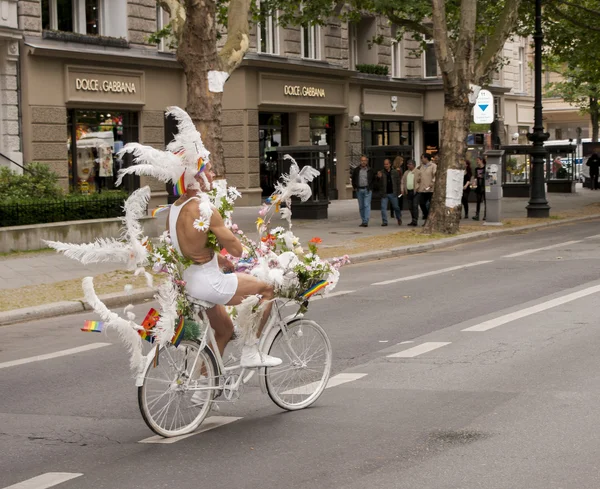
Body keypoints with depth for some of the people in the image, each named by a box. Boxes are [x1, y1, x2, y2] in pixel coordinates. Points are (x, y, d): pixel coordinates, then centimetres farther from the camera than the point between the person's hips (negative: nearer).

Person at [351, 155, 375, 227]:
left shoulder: (370, 170, 3)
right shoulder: (356, 170, 7)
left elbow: (373, 179, 13)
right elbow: (353, 179, 17)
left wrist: (370, 187, 3)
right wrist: (354, 187, 8)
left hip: (367, 190, -3)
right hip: (359, 190, 3)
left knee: (367, 205, -11)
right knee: (361, 206, 7)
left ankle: (366, 222, -15)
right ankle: (363, 221, 16)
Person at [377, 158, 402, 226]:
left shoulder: (395, 172, 3)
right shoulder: (381, 173, 3)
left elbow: (398, 182, 6)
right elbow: (378, 183, 1)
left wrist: (398, 192, -1)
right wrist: (379, 177, -19)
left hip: (393, 193, -1)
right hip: (384, 193, 1)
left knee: (396, 207, 9)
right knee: (383, 208, -2)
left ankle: (399, 219, 29)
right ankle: (384, 221, 4)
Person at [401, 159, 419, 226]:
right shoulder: (406, 173, 17)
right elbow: (403, 182, 20)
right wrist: (402, 190, 8)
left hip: (415, 192, -6)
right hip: (408, 192, 6)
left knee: (415, 206, -12)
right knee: (410, 207, 9)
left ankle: (415, 221, -13)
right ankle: (413, 220, 18)